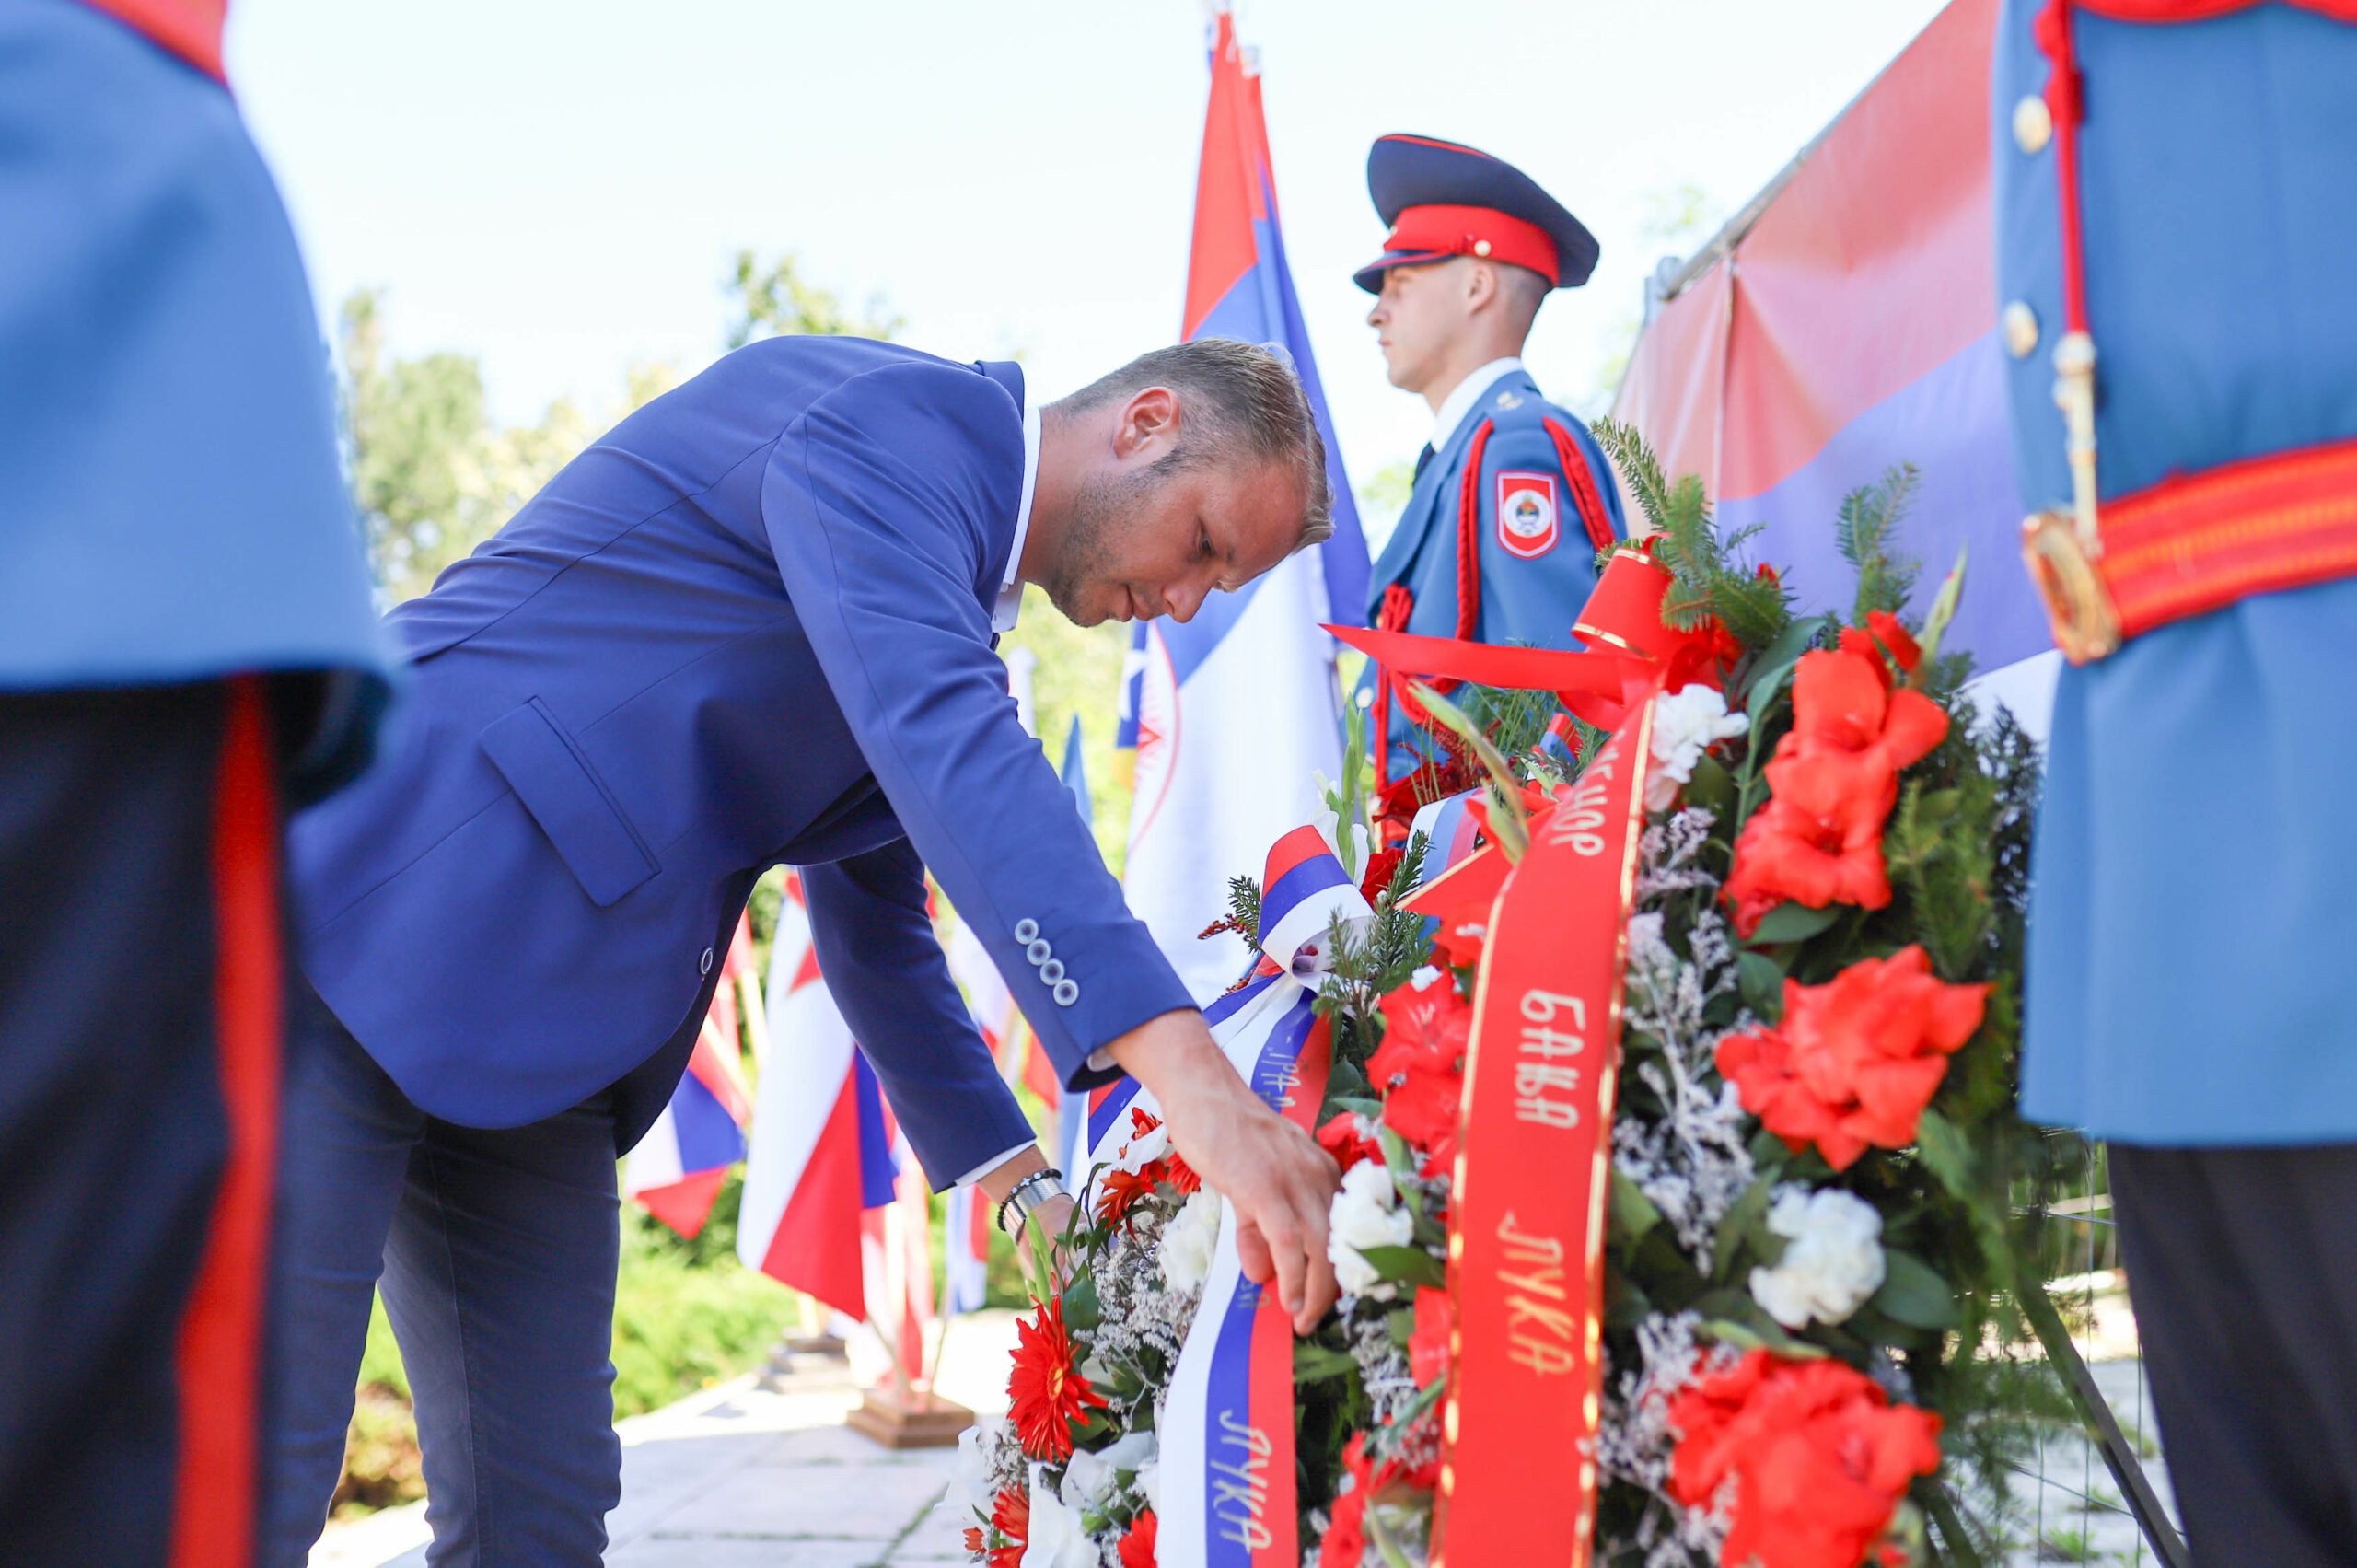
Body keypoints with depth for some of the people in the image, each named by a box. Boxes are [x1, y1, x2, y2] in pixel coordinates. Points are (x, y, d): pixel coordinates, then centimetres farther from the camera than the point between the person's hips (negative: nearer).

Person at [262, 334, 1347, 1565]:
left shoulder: (951, 590, 19)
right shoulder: (894, 414, -11)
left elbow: (873, 917, 26)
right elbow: (944, 740, -30)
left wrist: (1029, 1188, 21)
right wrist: (1186, 1072, -38)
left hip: (533, 1034, 10)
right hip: (367, 905, -9)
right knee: (256, 1465, -10)